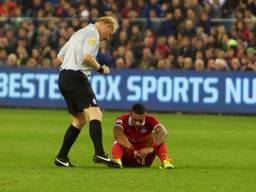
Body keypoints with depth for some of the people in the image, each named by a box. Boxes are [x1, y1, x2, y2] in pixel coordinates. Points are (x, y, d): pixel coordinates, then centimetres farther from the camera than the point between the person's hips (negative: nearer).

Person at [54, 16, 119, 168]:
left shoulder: (80, 33, 27)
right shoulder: (92, 33, -4)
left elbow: (60, 56, 27)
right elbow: (87, 57, -19)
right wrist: (100, 68, -5)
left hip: (64, 77, 10)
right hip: (76, 77, -10)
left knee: (80, 119, 17)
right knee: (95, 114, -19)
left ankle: (62, 158, 16)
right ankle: (99, 154, -35)